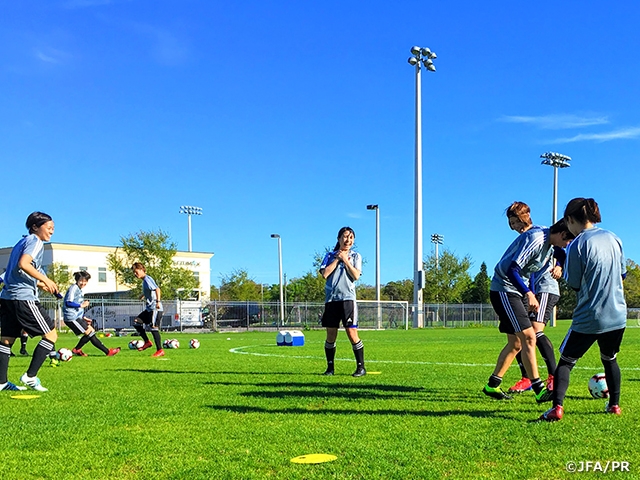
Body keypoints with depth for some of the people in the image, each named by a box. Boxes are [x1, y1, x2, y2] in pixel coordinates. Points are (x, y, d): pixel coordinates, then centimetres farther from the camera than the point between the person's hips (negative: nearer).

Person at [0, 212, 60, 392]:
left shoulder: (22, 242, 22)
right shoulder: (35, 241, -6)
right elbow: (23, 264, -23)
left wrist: (39, 284, 24)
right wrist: (45, 279, -17)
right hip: (23, 297, -10)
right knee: (51, 334, -1)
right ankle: (30, 376, -3)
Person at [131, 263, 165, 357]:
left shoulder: (147, 279, -13)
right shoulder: (144, 280, 15)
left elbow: (157, 289, -26)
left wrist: (158, 301, -36)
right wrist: (143, 294, 53)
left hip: (155, 308, -10)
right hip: (149, 308, 10)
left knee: (154, 328, -9)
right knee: (137, 322, 7)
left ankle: (160, 350, -3)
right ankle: (147, 342, 14)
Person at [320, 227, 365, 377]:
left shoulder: (355, 256, 9)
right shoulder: (330, 255, 12)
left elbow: (356, 275, -6)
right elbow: (324, 273, -3)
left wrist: (345, 259, -4)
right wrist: (337, 259, -3)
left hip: (348, 298, -2)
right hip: (331, 299, 2)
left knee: (352, 334, -8)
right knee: (330, 336, 5)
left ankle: (361, 367, 1)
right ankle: (330, 367, 16)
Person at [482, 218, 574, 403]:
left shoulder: (549, 244, 8)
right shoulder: (535, 239, -22)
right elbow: (511, 270, -28)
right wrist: (528, 294, -34)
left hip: (516, 291, 10)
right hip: (504, 290, -10)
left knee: (516, 344, 12)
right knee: (529, 338, -15)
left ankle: (492, 386, 20)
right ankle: (540, 390, -12)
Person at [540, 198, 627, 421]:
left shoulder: (577, 246, -13)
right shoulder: (613, 238, 4)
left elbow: (574, 285, -7)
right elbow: (622, 274, 15)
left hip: (589, 318, -5)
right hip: (618, 315, 5)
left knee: (566, 361, 5)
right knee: (609, 359, 27)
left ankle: (557, 407, -9)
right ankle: (614, 404, 29)